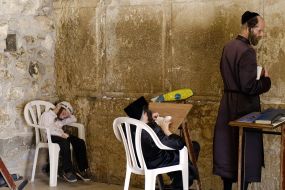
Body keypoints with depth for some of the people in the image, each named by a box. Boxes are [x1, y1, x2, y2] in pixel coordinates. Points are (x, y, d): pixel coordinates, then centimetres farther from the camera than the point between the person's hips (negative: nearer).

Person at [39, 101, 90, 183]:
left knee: (80, 142, -15)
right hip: (50, 137, -7)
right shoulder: (46, 115, 4)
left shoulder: (60, 119, 29)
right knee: (65, 142, -37)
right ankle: (67, 171, -32)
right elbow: (48, 129, -14)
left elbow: (74, 119, 32)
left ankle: (82, 170, -16)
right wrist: (61, 134, -23)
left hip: (60, 136, 8)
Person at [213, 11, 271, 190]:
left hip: (228, 104, 9)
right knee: (245, 152, 0)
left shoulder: (228, 47, 8)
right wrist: (266, 79, -7)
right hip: (243, 107, -9)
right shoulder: (247, 51, -20)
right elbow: (249, 87, -23)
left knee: (228, 148, 15)